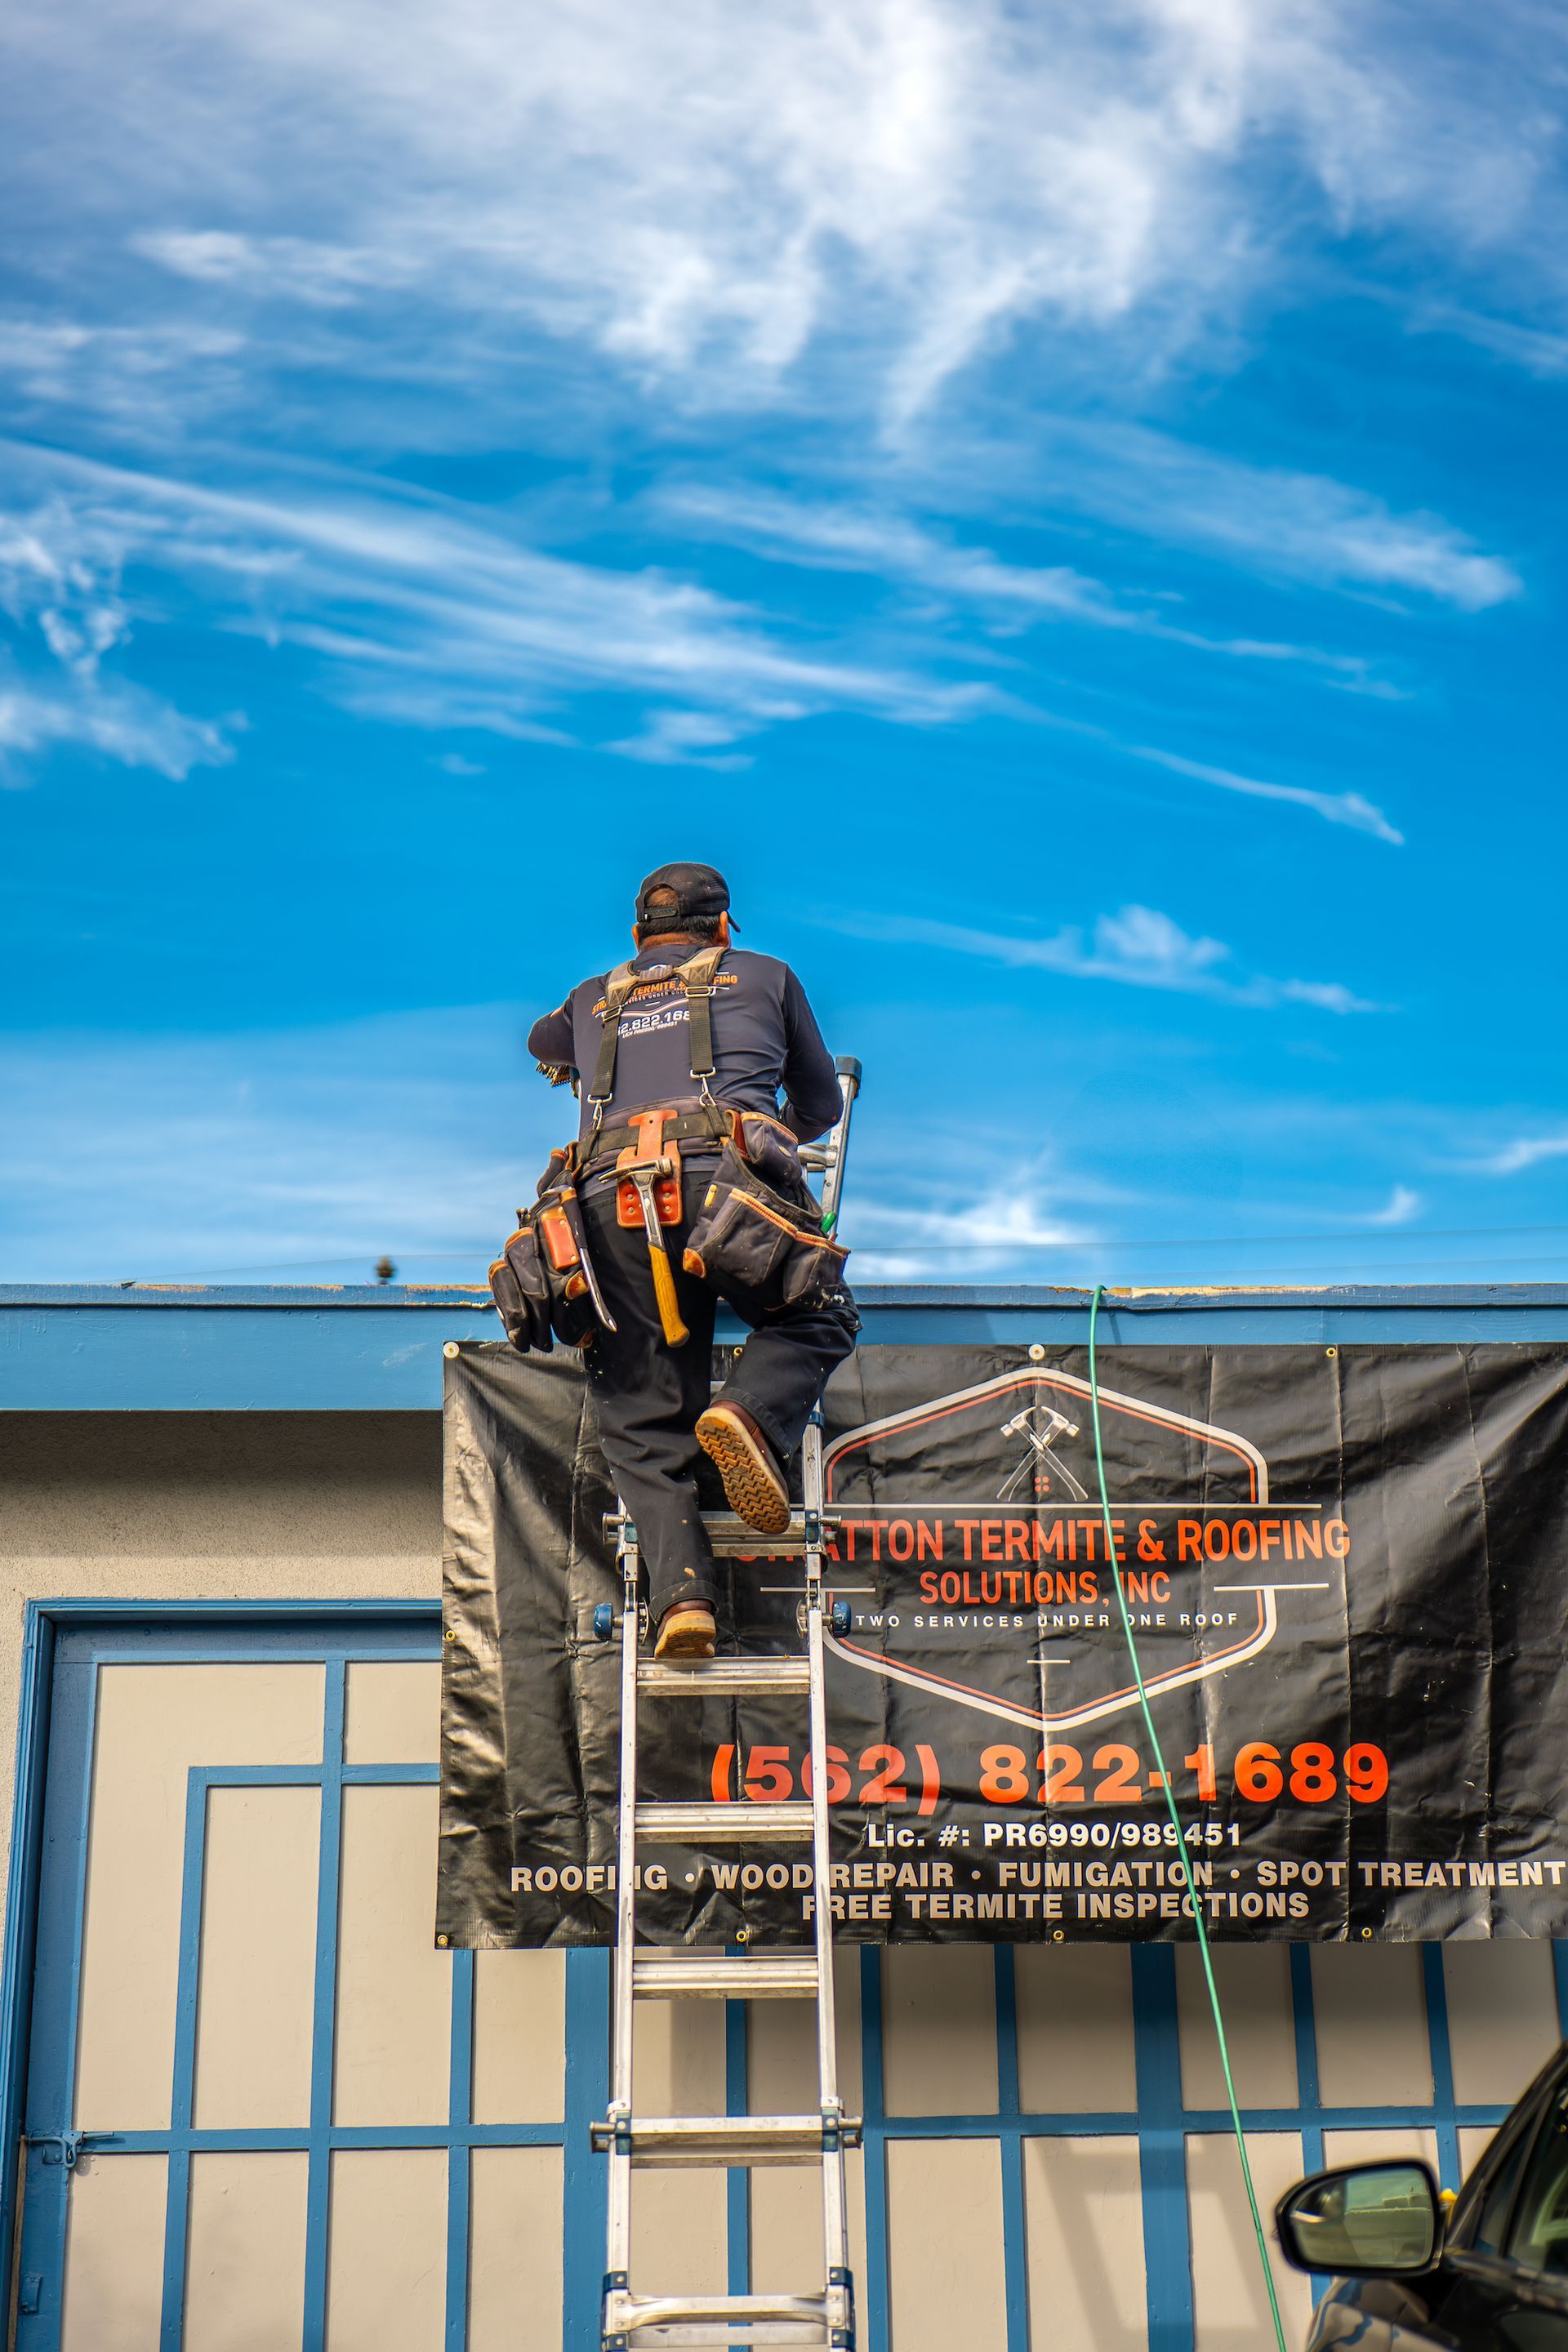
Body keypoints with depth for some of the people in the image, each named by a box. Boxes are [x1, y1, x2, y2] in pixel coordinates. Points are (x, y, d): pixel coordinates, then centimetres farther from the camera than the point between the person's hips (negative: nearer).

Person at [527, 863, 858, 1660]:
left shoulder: (592, 1000, 33)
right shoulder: (763, 976, 28)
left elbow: (543, 1044, 58)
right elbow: (822, 1104, 37)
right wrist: (783, 1133, 59)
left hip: (612, 1196, 2)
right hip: (730, 1176, -2)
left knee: (645, 1427, 6)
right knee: (818, 1318, 20)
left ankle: (681, 1590, -16)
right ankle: (749, 1413, -12)